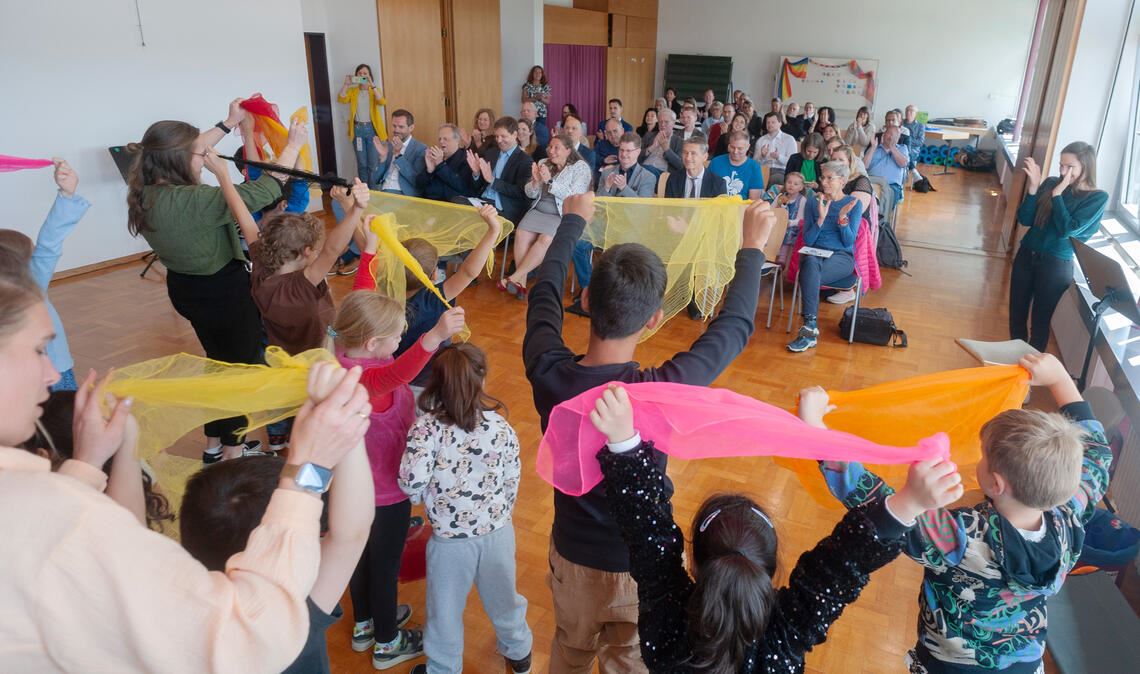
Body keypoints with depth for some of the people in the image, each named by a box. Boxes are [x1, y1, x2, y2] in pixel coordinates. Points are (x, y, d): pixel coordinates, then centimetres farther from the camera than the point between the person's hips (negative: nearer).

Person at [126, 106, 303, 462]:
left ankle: (214, 444, 38)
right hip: (225, 291, -8)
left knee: (218, 359, 25)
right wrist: (293, 145, -19)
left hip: (185, 288, 9)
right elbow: (261, 192, -32)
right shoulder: (190, 202, -32)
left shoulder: (146, 192, -8)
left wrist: (229, 123, 14)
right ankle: (233, 450, 25)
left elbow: (187, 152, 8)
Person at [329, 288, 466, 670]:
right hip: (385, 491, -9)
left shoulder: (347, 355, -11)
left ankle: (365, 624, 50)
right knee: (385, 565, 13)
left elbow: (360, 304, 1)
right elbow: (398, 372, -61)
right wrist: (435, 336, -74)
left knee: (363, 554, 27)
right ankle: (387, 644, 36)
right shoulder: (367, 380, -37)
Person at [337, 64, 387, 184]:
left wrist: (372, 85, -26)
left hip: (372, 128, -2)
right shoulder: (352, 91, 8)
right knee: (361, 163, 8)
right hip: (357, 129, 2)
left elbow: (382, 102, -17)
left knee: (373, 163, -2)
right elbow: (341, 99, -9)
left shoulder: (374, 90, 4)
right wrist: (346, 84, -21)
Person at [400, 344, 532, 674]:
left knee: (446, 608, 20)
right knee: (502, 596, 27)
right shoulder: (500, 426, -10)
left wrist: (422, 499, -3)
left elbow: (412, 481, -26)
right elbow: (513, 480, -3)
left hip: (450, 539, -3)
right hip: (497, 531, 3)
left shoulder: (427, 428, -18)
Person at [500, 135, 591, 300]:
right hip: (539, 211, 5)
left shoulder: (580, 167, -1)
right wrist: (536, 181, -8)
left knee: (546, 239, -31)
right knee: (521, 234, -25)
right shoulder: (543, 163, 14)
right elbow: (530, 194, 15)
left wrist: (550, 180, -18)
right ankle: (521, 282, -23)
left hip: (564, 215, -4)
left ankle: (515, 278, -24)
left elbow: (574, 198, -13)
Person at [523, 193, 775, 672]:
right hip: (641, 564, -3)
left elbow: (544, 292, -5)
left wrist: (573, 221, 11)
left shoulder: (548, 372, -26)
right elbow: (734, 326, -16)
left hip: (571, 553, 3)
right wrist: (752, 247, -1)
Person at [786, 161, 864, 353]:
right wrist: (821, 218, -10)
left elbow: (849, 242, -1)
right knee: (810, 262, -38)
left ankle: (809, 329, -36)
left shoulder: (854, 204, 7)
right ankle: (811, 329, -42)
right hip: (814, 253, 2)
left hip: (842, 257, -2)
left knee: (809, 272, -36)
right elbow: (808, 240, 4)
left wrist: (843, 218, -15)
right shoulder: (813, 201, 11)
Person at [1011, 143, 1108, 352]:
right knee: (1017, 313, 12)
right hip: (1026, 256, 4)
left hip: (1056, 265, -3)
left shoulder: (1098, 198, -8)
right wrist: (1033, 186, -13)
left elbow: (1067, 229, -19)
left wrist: (1057, 194, -18)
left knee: (1040, 320, 8)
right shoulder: (1050, 183, -1)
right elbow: (1025, 220, -3)